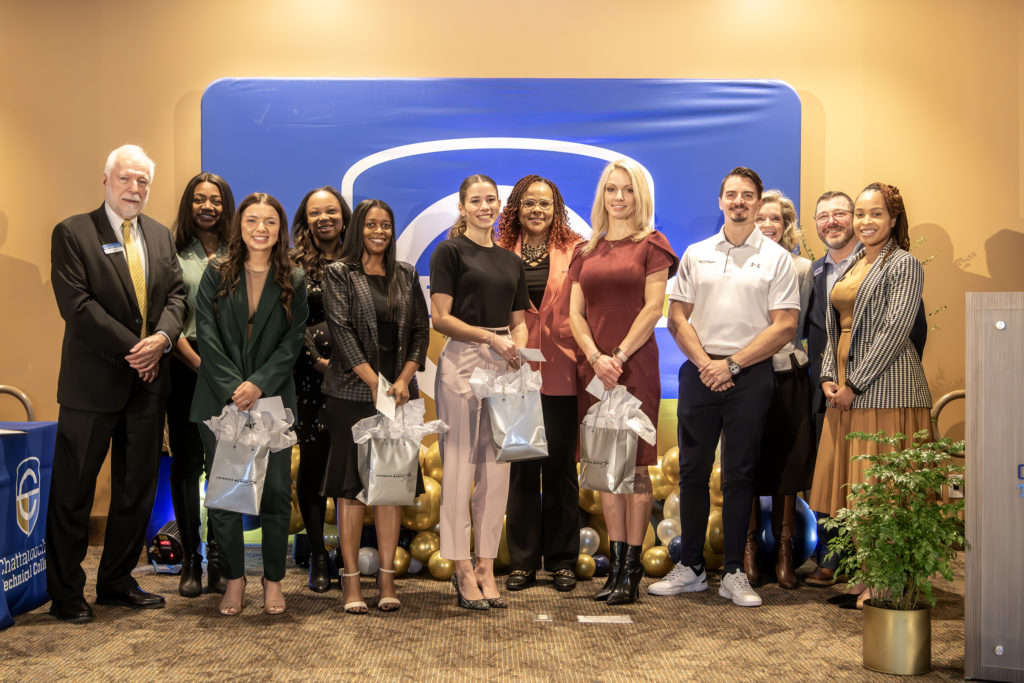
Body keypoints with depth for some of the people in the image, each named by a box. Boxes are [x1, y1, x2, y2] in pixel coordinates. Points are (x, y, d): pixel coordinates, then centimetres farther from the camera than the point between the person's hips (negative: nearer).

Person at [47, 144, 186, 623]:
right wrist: (132, 348, -17)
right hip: (94, 381, -6)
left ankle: (117, 582, 25)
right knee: (73, 491, 3)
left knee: (138, 488, 12)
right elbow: (77, 305, -14)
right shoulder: (72, 233, -5)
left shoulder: (160, 235, 13)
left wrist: (161, 337, -12)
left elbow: (176, 293, 8)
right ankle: (65, 593, 15)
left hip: (148, 382, 6)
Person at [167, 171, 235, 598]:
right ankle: (191, 561, 12)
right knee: (186, 463, 3)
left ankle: (219, 562, 10)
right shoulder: (174, 255, 5)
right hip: (185, 368, -1)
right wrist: (198, 362, -11)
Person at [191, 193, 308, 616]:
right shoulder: (216, 275, 6)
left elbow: (293, 342, 0)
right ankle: (234, 578, 16)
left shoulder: (293, 282, 6)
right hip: (221, 400, 0)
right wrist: (232, 387, -13)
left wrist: (260, 384, -14)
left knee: (276, 492, 0)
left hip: (273, 399, 0)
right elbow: (207, 336, -2)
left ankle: (273, 579, 14)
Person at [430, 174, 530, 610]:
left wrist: (516, 348, -2)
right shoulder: (450, 252, 1)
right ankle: (462, 570, 5)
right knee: (460, 465, -2)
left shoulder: (511, 261, 17)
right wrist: (490, 337, -14)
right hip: (462, 363, -5)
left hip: (503, 368, 5)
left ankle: (486, 566, 14)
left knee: (497, 467, 6)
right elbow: (440, 317, -7)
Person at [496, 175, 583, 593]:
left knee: (561, 467, 6)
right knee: (521, 468, 6)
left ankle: (562, 561, 17)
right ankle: (522, 562, 16)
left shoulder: (574, 250, 4)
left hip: (561, 374, -1)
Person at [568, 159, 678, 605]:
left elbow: (653, 308, -6)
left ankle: (632, 569, 1)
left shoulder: (652, 244, 3)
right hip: (594, 367, 5)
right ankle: (616, 564, 13)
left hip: (635, 365, -4)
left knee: (635, 466, -3)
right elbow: (575, 313, 9)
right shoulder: (586, 251, 16)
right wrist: (596, 358, -7)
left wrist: (619, 357, -13)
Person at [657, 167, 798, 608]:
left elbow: (784, 326, -4)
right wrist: (704, 362, -6)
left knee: (739, 476, 2)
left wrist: (731, 364, -10)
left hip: (750, 376, -2)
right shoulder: (696, 254, 12)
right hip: (699, 372, 3)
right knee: (692, 472, 6)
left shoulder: (776, 258, 3)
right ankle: (690, 568, 16)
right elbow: (677, 318, 8)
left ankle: (734, 574, 11)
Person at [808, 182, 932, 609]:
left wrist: (855, 384, -15)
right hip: (846, 392, 8)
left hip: (885, 387, -8)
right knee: (851, 483, 9)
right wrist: (829, 376, 4)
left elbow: (895, 330, -14)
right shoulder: (852, 266, 18)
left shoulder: (904, 265, -6)